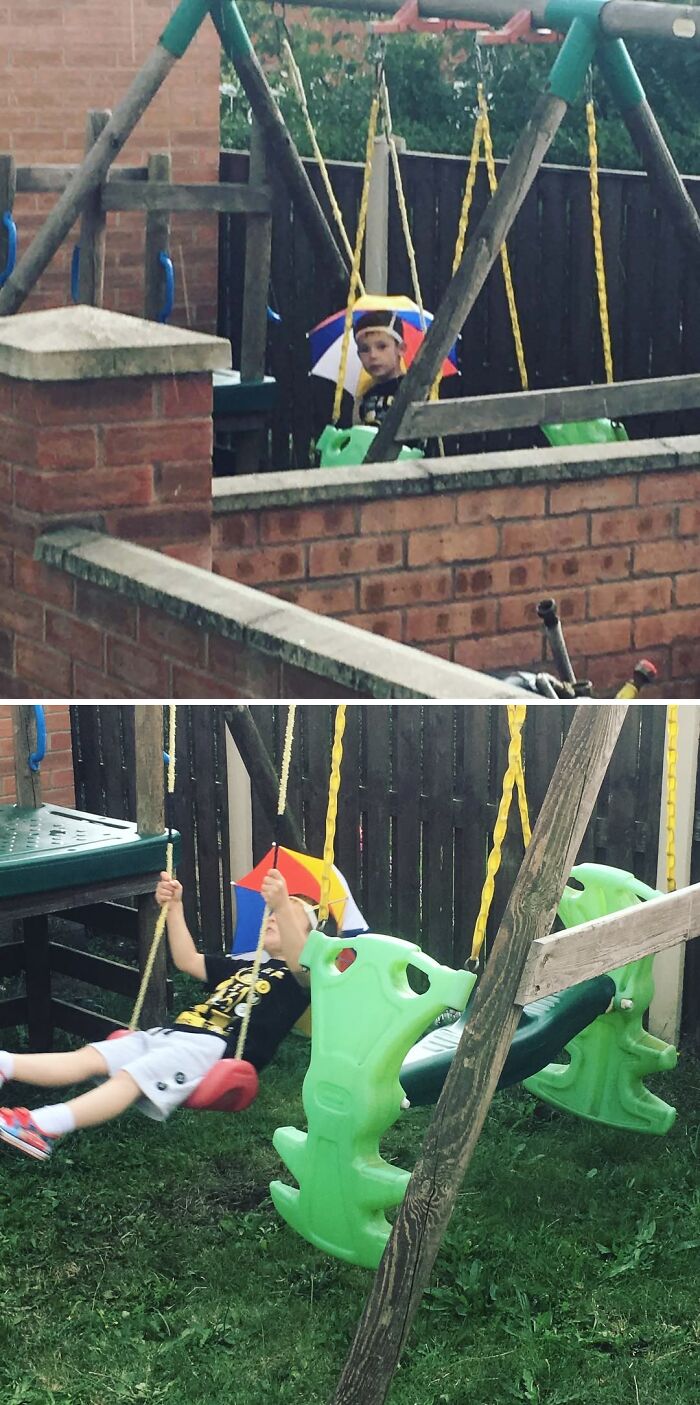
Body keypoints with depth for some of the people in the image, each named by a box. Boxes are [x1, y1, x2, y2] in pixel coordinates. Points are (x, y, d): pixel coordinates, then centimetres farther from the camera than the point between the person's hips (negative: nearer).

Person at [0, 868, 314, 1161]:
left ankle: (44, 1126, -48)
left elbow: (303, 960, -18)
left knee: (130, 1077, -30)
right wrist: (174, 906, 22)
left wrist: (283, 906, -36)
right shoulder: (244, 966, 33)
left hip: (215, 1047, -8)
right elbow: (188, 961, 34)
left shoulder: (296, 976, 7)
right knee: (88, 1056, -9)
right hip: (173, 1032, 8)